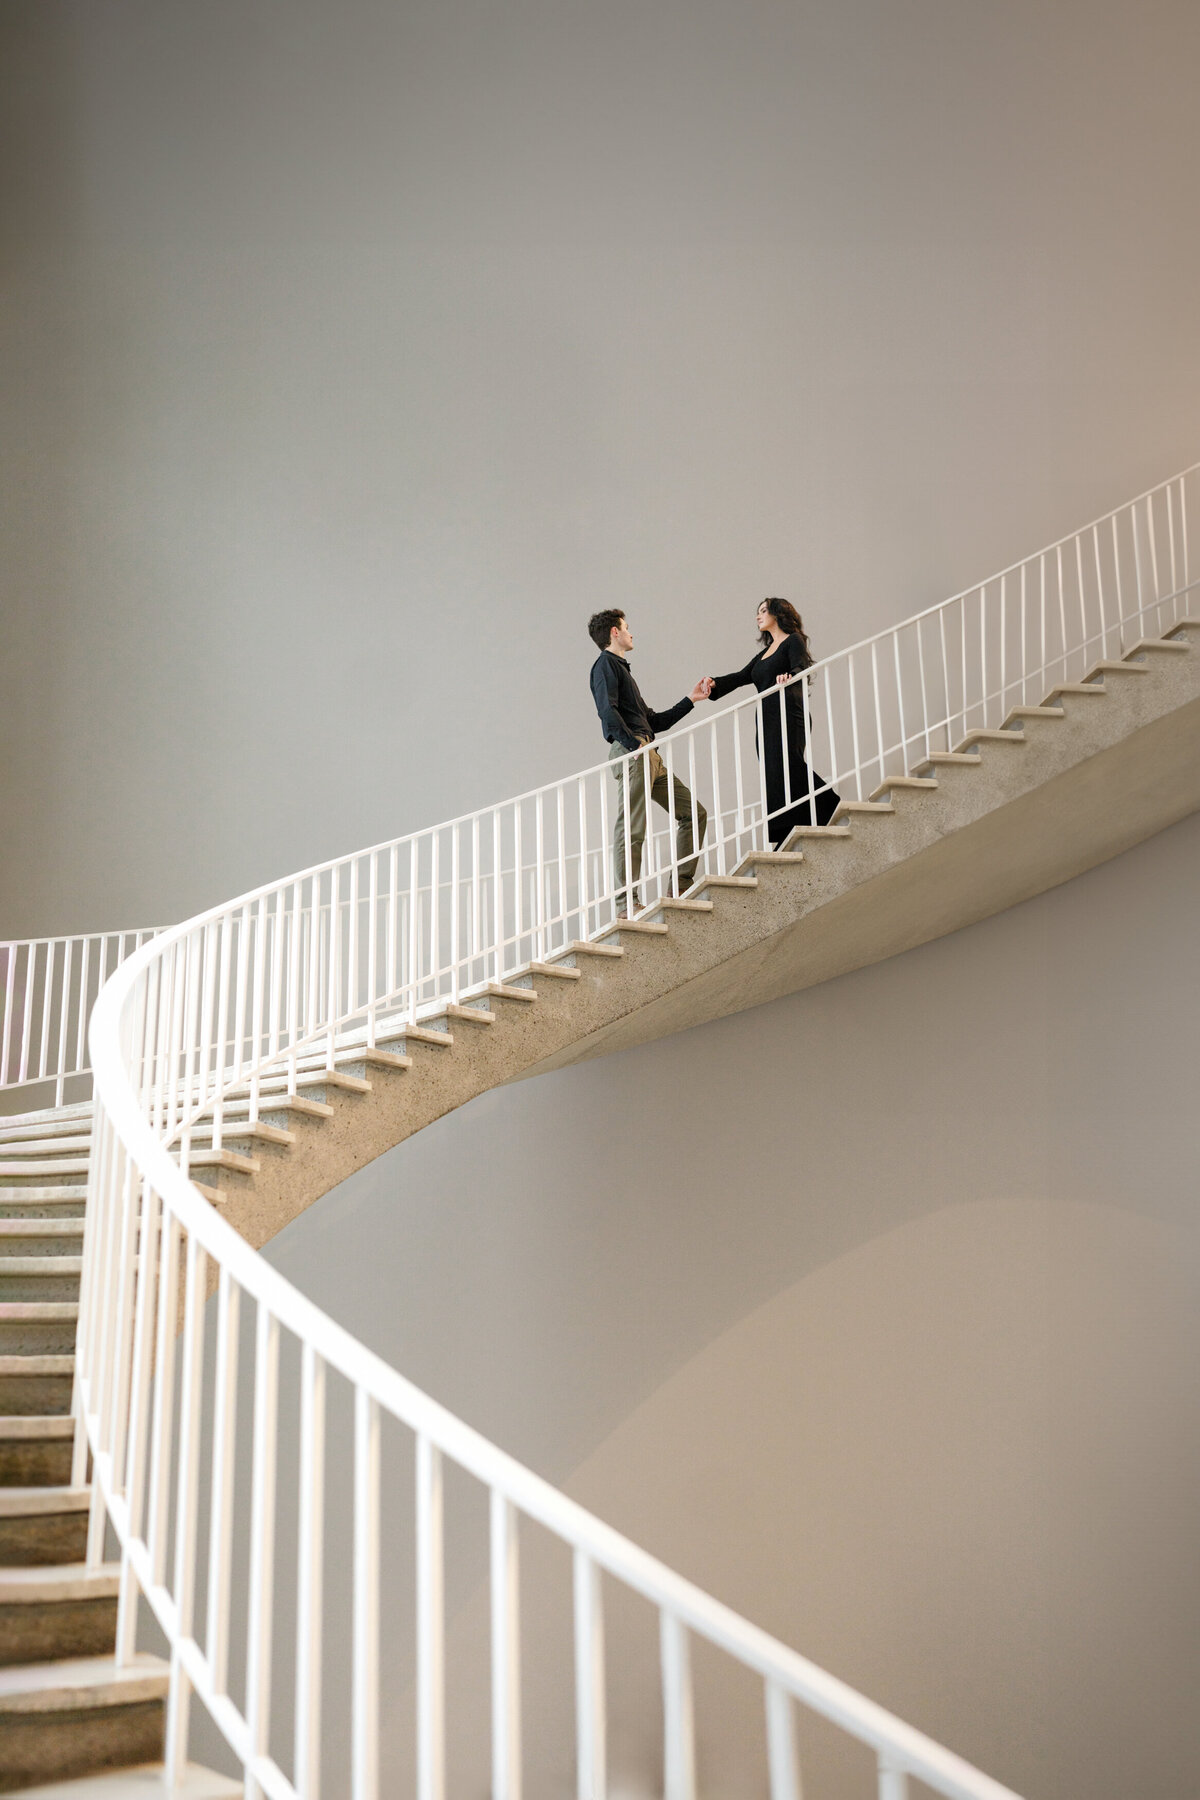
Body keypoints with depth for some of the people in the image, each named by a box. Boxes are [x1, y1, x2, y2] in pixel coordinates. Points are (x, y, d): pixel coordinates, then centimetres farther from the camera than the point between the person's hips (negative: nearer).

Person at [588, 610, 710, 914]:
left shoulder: (622, 669, 30)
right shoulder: (606, 664, 1)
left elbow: (655, 721, 31)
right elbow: (608, 711, -17)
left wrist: (691, 700, 33)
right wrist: (635, 745, -21)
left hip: (649, 756, 10)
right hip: (630, 754, -10)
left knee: (693, 812, 10)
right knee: (631, 829, -14)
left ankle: (682, 887, 12)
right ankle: (626, 904, -15)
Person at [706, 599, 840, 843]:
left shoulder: (793, 641, 4)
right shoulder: (764, 653, 27)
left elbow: (802, 669, -13)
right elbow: (742, 677, 20)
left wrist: (788, 677, -35)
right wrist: (715, 684, 4)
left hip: (788, 716, -7)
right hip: (766, 721, 7)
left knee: (786, 768, -22)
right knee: (772, 775, -3)